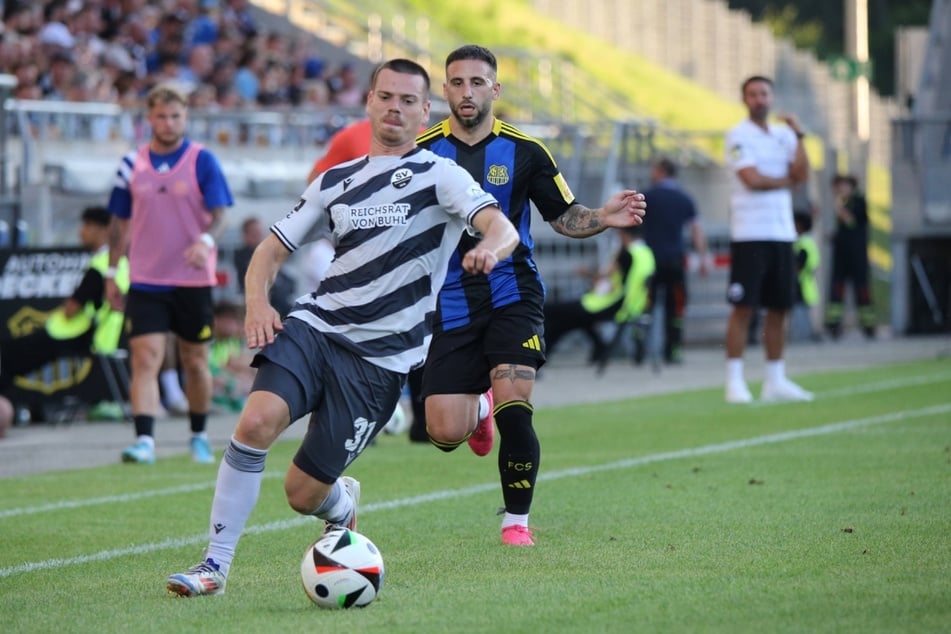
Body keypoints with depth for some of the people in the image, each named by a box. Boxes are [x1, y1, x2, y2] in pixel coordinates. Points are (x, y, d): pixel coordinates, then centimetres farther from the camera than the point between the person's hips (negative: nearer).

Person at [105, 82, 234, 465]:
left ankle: (199, 437, 25)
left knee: (195, 361, 8)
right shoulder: (132, 165, 5)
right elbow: (121, 222, 13)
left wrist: (206, 240, -29)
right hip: (145, 281, 1)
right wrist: (111, 274, 11)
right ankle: (144, 441, -19)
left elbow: (219, 214, -8)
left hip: (193, 280, -1)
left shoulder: (202, 161, -3)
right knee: (145, 359, -12)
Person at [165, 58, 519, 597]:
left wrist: (489, 249, -40)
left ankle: (342, 505, 35)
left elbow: (502, 228, -15)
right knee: (257, 421, -26)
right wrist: (257, 301, -4)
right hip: (313, 327, 3)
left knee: (303, 493, -4)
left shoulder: (439, 175, 0)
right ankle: (216, 564, -17)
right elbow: (273, 249, 17)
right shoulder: (336, 182, 15)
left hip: (380, 360, -3)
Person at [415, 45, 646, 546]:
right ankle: (478, 408, 35)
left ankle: (516, 522, 3)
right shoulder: (421, 152, 0)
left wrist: (604, 218, -12)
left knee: (513, 414, -19)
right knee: (445, 434, -5)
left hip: (511, 297, -1)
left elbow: (564, 216, 8)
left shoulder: (524, 151, 0)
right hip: (450, 305, 1)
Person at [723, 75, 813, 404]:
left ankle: (775, 380, 14)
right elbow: (752, 179, -15)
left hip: (782, 234, 6)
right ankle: (735, 382, -7)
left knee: (779, 308, 8)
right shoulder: (738, 136, -3)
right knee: (743, 307, -8)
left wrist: (798, 135, -6)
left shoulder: (783, 135, 15)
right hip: (750, 234, -6)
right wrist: (787, 181, 0)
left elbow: (802, 174, 1)